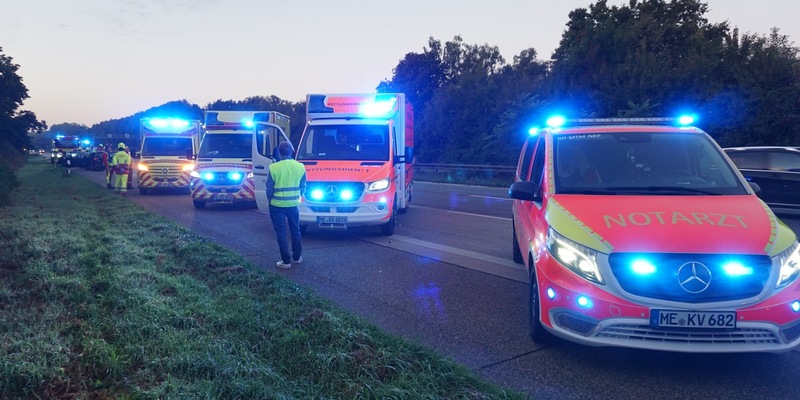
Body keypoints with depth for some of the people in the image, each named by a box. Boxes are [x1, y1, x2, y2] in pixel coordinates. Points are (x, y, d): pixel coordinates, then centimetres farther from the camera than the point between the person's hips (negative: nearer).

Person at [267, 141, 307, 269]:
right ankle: (297, 257, 28)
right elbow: (303, 186, 4)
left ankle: (286, 261, 6)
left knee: (281, 233, 5)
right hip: (294, 204, 3)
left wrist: (271, 200, 9)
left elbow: (269, 188, -7)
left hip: (277, 205, -3)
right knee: (295, 231, 18)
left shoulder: (274, 167, -13)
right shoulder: (300, 167, -4)